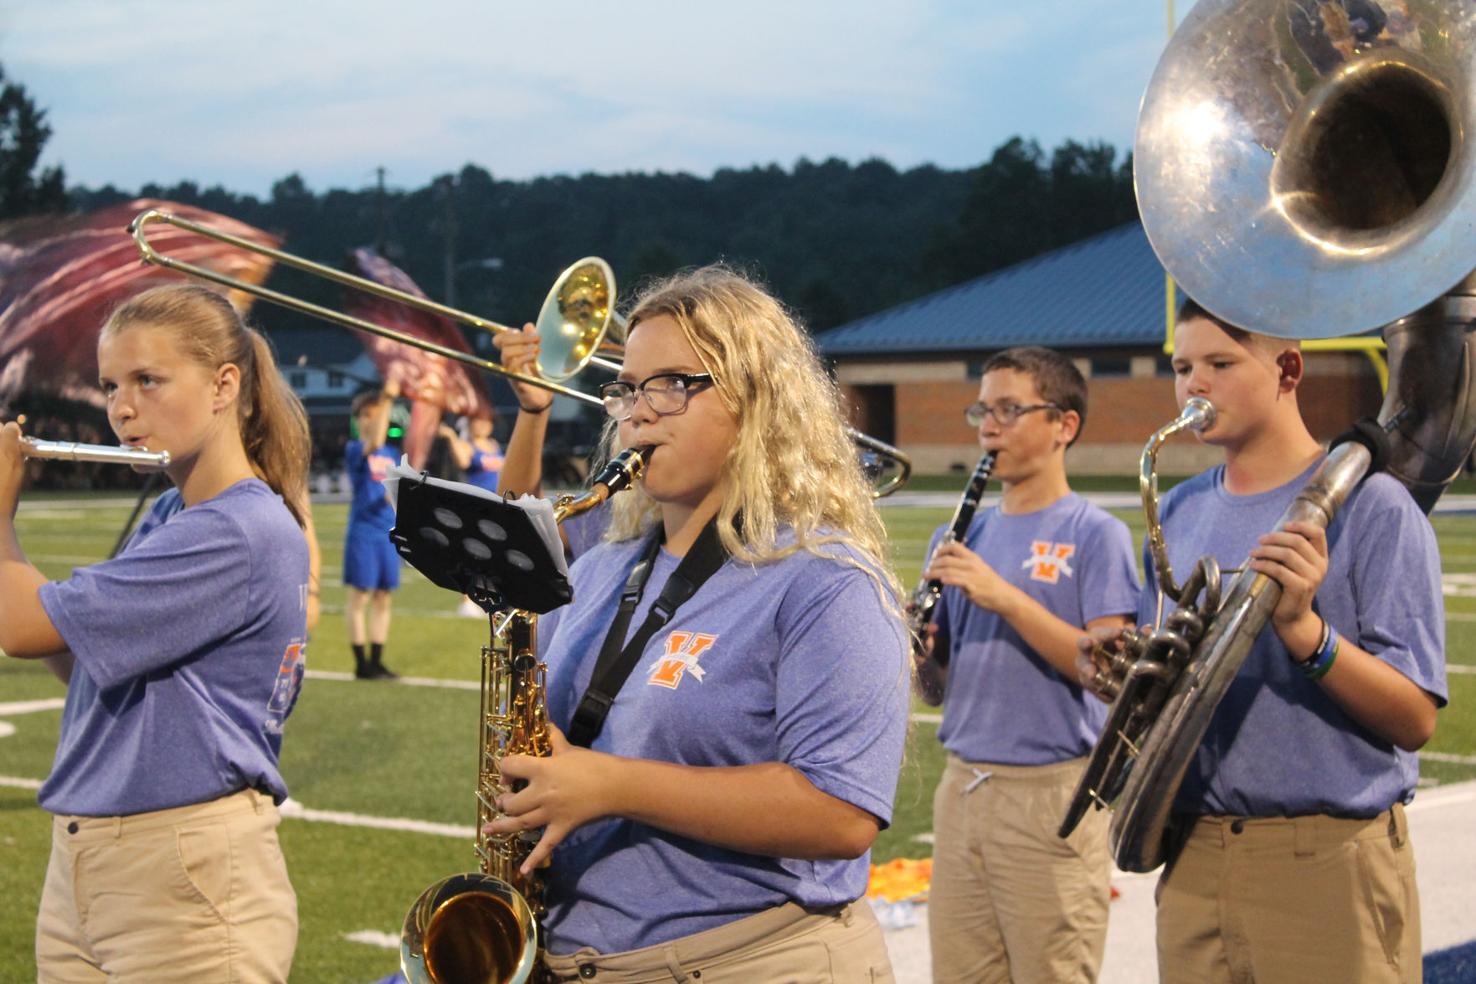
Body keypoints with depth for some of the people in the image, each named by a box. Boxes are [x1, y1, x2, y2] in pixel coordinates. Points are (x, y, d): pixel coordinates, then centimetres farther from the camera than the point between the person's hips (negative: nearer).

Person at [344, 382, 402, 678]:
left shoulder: (393, 453, 13)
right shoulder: (354, 450, -5)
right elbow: (373, 444, -27)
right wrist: (386, 399, -30)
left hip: (388, 532, 6)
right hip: (363, 530, -6)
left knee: (383, 598, 8)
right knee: (360, 596, -2)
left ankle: (377, 660, 14)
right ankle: (361, 663, 1)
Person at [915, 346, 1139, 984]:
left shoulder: (1094, 535, -4)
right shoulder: (962, 537, 13)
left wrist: (1005, 597, -20)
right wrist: (915, 651, -7)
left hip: (1053, 794, -6)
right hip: (961, 787, 6)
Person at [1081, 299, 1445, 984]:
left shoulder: (1369, 505, -7)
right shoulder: (1177, 513, 10)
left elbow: (1415, 719, -12)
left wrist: (1303, 629, -25)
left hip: (1330, 868, -5)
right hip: (1194, 863, 5)